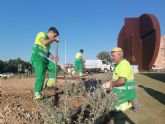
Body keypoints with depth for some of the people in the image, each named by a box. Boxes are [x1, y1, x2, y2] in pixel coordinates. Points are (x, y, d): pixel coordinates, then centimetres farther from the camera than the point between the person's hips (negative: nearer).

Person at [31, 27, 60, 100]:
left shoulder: (49, 42, 21)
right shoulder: (42, 34, -1)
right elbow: (45, 42, -22)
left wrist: (53, 58, 1)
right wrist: (54, 39, -9)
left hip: (45, 60, 8)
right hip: (37, 59, -8)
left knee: (55, 67, -7)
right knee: (40, 76, -13)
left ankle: (50, 83, -3)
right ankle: (37, 94, -4)